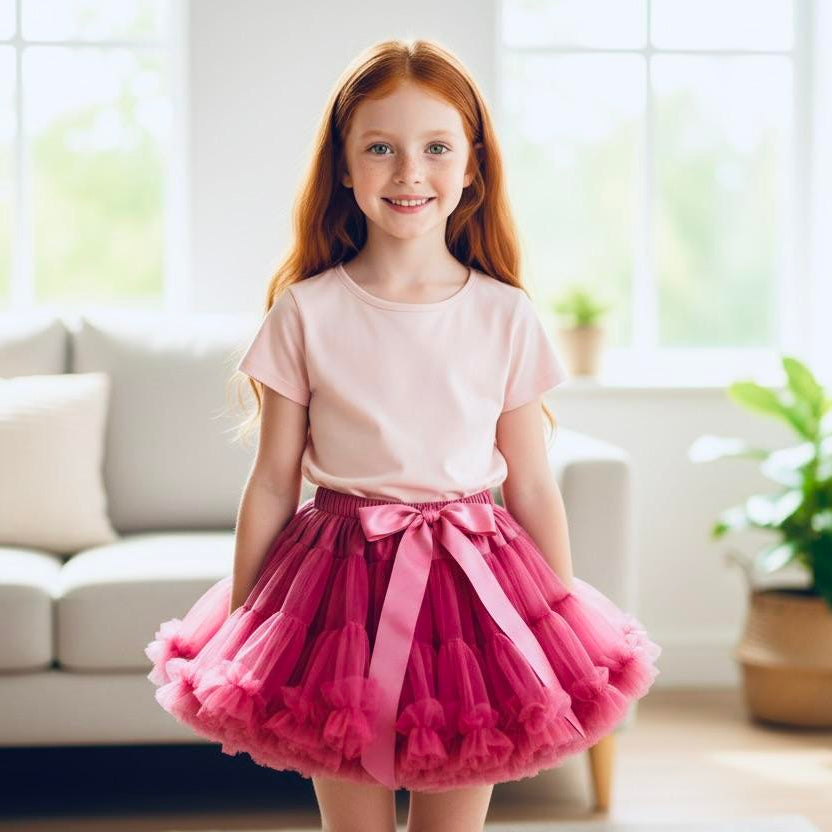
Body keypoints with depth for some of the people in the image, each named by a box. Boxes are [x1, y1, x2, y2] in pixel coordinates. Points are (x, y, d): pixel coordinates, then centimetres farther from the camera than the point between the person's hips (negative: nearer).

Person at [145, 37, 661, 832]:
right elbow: (272, 483, 2)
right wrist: (235, 636, 3)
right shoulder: (306, 313, -2)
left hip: (469, 585, 1)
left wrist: (572, 641, 5)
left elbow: (532, 488, 4)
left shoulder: (506, 317, 0)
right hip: (342, 584, 0)